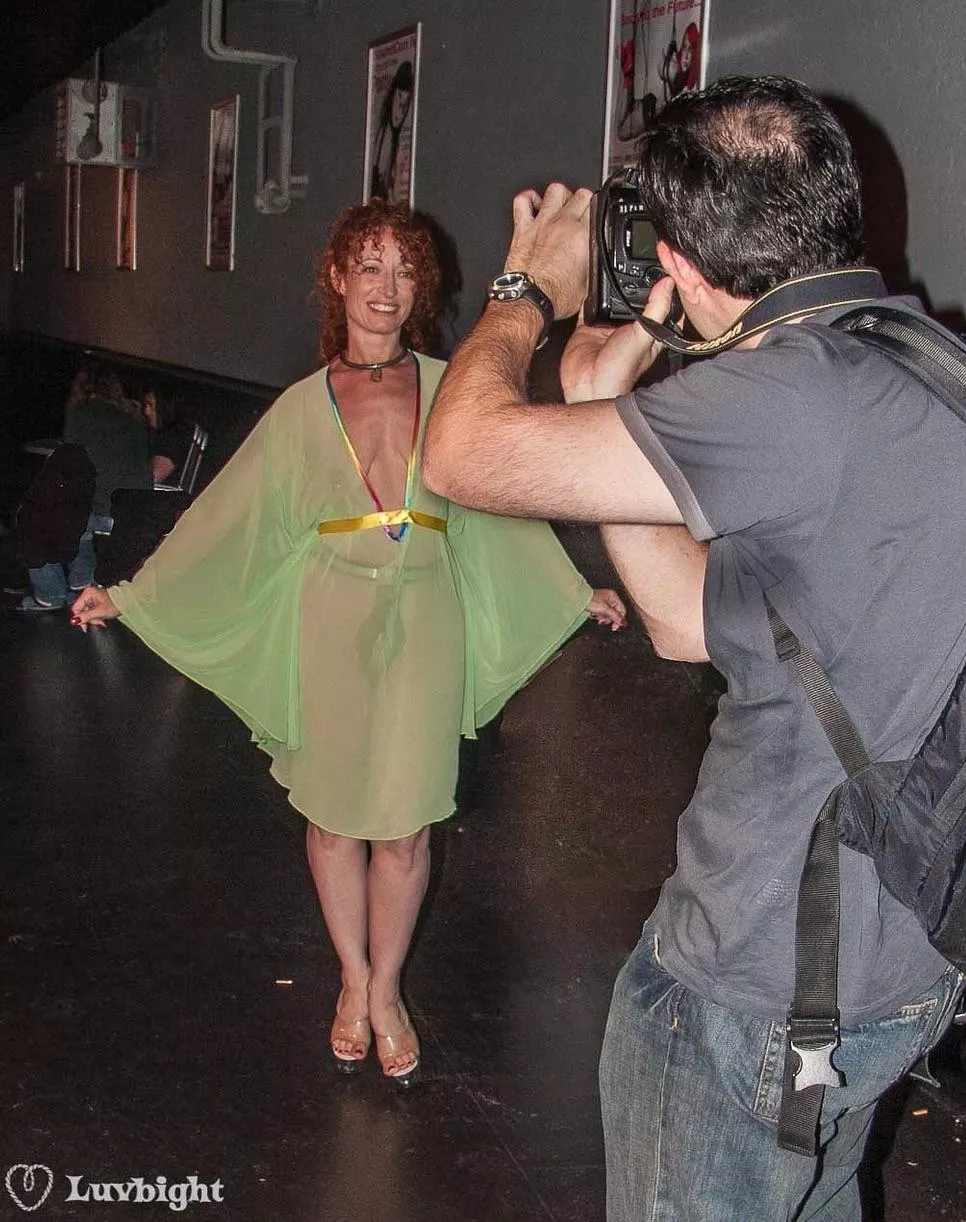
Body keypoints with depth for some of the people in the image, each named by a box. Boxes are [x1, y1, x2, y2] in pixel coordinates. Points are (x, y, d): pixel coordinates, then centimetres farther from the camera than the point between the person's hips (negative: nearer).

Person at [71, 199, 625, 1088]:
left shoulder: (449, 392, 5)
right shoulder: (304, 407, 4)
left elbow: (502, 507, 12)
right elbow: (228, 520, 6)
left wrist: (577, 593, 15)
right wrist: (129, 598, 4)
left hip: (424, 623, 0)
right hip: (332, 623, 1)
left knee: (403, 824, 1)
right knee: (335, 816, 9)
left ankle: (385, 991, 23)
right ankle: (354, 981, 31)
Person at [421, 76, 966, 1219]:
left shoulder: (805, 395, -27)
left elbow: (467, 453, -25)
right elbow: (697, 624, 7)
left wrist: (531, 290, -6)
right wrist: (607, 406, 3)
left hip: (760, 995, -9)